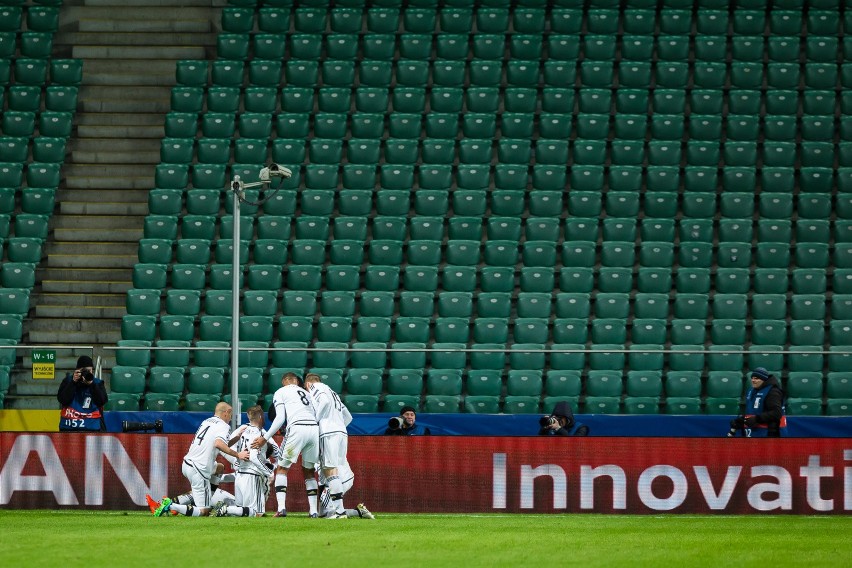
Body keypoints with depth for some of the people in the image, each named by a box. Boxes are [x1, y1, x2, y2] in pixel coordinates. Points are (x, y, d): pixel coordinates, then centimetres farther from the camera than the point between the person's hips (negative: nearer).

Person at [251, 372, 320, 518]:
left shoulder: (280, 393, 15)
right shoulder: (307, 394, 30)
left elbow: (280, 418, 3)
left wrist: (265, 438, 6)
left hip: (297, 428, -4)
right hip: (315, 428, 4)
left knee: (282, 469, 7)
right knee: (308, 471, 18)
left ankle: (281, 508, -8)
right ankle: (313, 510, 10)